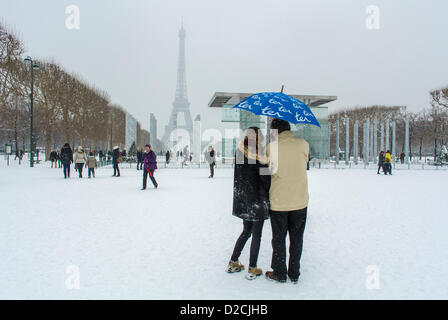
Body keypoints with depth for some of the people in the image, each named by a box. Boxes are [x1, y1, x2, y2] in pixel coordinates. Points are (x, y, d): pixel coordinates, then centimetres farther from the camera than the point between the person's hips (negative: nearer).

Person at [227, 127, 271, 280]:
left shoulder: (239, 151, -2)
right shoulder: (260, 157, -18)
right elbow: (266, 180, -12)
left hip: (243, 200, 6)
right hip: (257, 200, -6)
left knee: (246, 231, 21)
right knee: (256, 235, 9)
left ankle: (233, 263, 28)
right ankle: (252, 269, 19)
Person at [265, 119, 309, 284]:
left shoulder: (271, 147, -11)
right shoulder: (303, 144, -5)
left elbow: (269, 170, -7)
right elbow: (303, 164, 6)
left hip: (278, 201, -2)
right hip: (300, 201, 2)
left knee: (279, 238, 13)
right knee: (296, 238, 16)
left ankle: (279, 273, 26)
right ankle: (294, 274, 27)